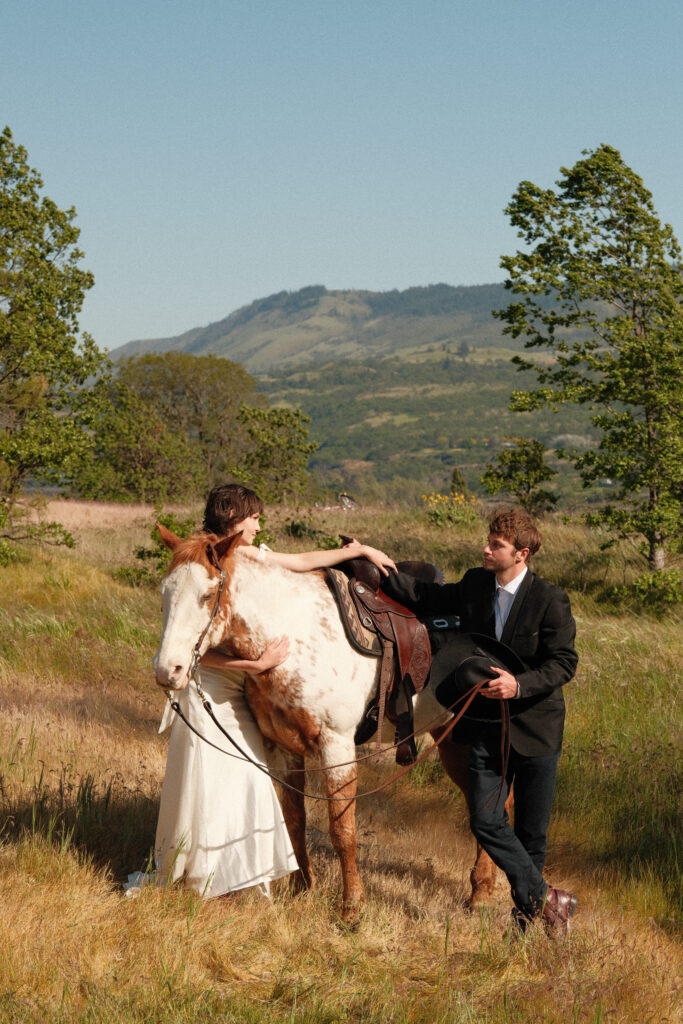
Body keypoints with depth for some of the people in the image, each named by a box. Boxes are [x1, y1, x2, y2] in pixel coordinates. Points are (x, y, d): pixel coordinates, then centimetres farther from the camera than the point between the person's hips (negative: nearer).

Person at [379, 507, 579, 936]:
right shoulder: (475, 585, 3)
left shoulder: (550, 600, -12)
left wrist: (519, 685, -27)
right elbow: (425, 596, 15)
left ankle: (527, 907, 26)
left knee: (532, 829, 7)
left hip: (536, 727, -4)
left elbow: (564, 663, -13)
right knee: (485, 820, -5)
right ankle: (545, 898, 5)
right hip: (486, 725, 4)